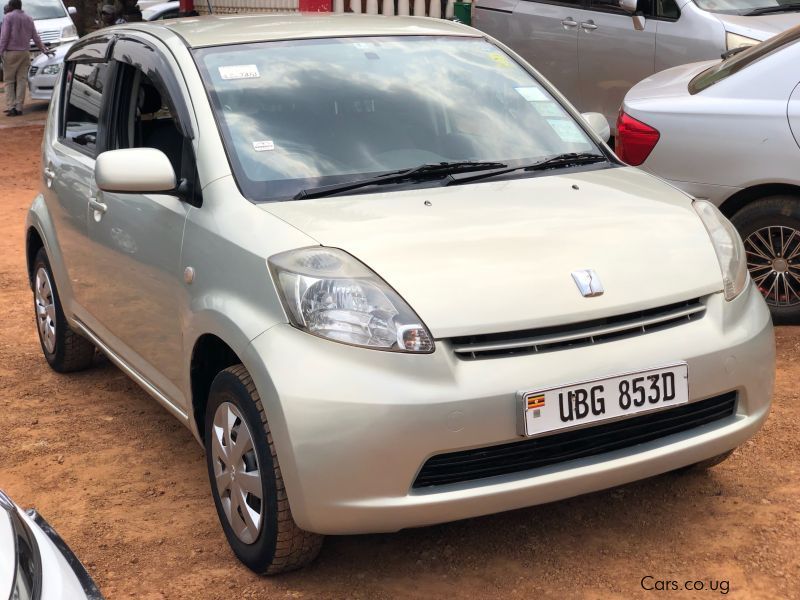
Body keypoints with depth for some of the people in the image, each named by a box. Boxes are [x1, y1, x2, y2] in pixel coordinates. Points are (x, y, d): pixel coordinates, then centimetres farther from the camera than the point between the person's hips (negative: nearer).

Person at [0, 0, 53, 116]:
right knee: (22, 81, 4)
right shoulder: (28, 19, 13)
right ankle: (19, 108, 1)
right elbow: (35, 37, 16)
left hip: (11, 52, -4)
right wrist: (44, 49, 25)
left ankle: (11, 107, -8)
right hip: (25, 53, 4)